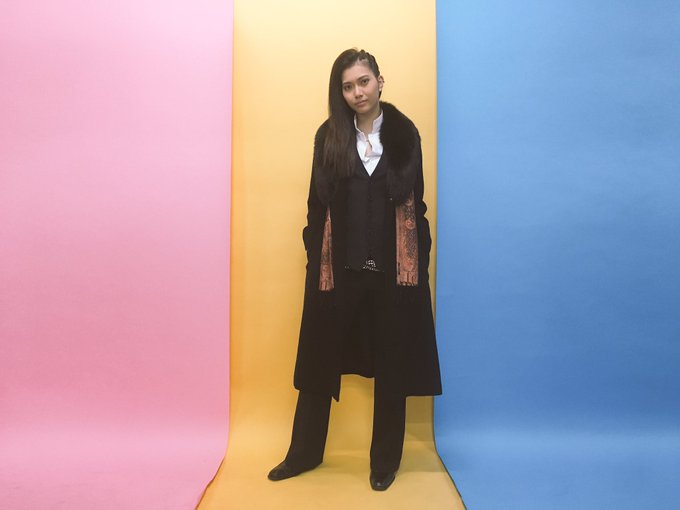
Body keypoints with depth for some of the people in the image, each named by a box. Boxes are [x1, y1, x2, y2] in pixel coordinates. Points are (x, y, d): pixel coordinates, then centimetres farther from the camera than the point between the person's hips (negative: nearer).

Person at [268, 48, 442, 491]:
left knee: (391, 363, 9)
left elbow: (415, 201, 4)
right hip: (338, 267, 1)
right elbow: (318, 202, 4)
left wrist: (419, 260, -1)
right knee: (321, 358, 10)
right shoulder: (330, 136, 4)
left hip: (392, 267, 0)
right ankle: (305, 452, 30)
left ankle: (385, 460, 27)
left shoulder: (404, 133, 4)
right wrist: (316, 258, -2)